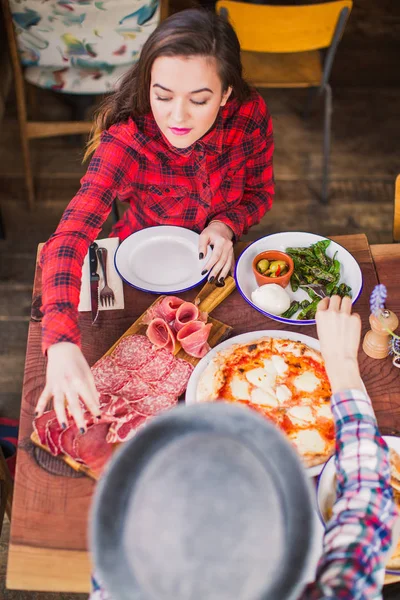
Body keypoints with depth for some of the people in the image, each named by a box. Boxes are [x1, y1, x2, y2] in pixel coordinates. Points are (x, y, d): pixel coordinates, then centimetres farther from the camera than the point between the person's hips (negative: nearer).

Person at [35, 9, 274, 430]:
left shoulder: (251, 118, -25)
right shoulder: (126, 141, -34)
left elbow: (259, 192, -4)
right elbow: (69, 238, -45)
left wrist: (227, 224, -28)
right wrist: (62, 343, -60)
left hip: (211, 258, 2)